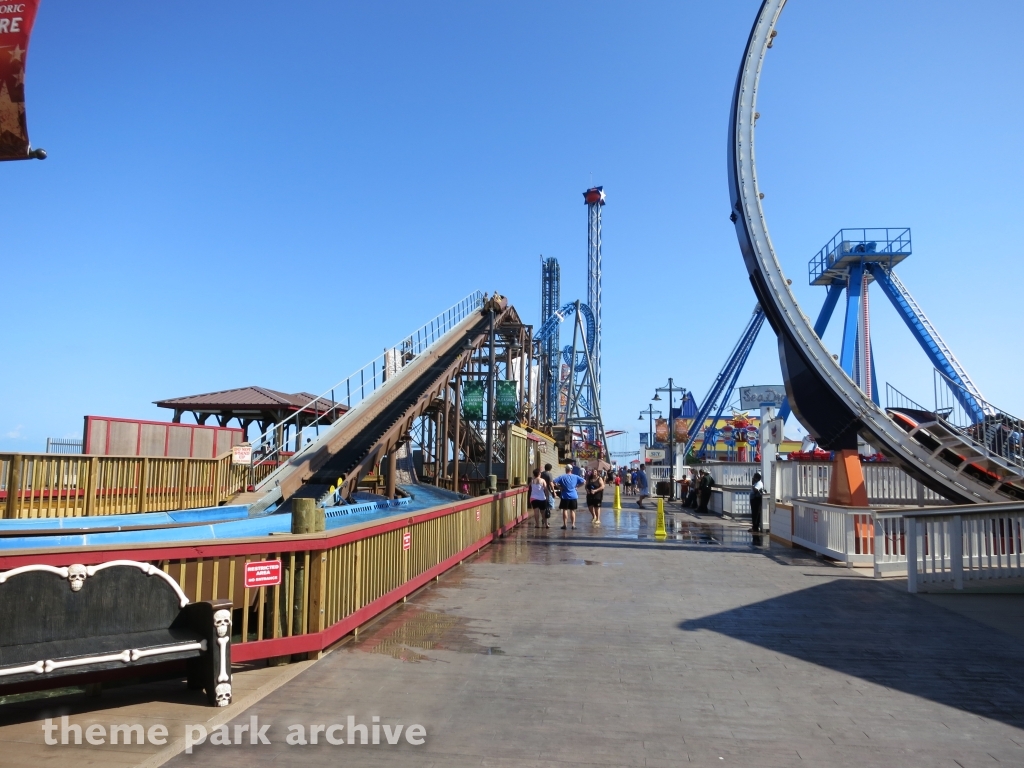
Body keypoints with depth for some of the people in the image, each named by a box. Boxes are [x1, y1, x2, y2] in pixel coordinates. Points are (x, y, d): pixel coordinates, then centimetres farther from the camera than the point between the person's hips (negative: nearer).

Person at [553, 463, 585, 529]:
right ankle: (573, 525, 6)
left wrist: (559, 487, -3)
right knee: (572, 511, 8)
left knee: (565, 510, 6)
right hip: (573, 496, 2)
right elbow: (584, 481, 3)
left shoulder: (562, 477, -5)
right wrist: (577, 486, 5)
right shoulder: (575, 477, 2)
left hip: (565, 496, -2)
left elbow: (554, 482, -15)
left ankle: (564, 525, 6)